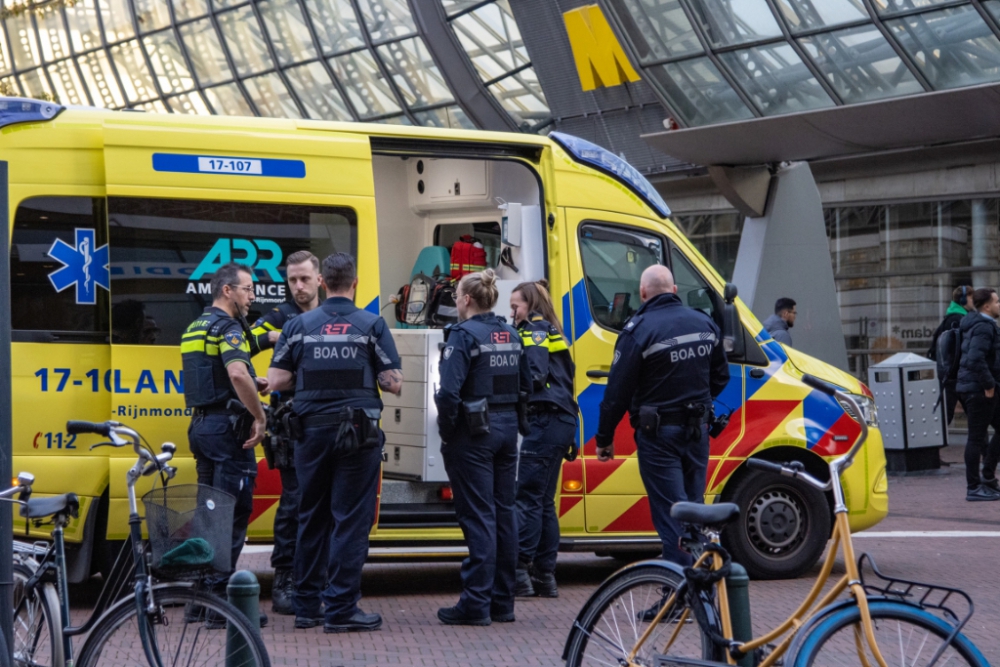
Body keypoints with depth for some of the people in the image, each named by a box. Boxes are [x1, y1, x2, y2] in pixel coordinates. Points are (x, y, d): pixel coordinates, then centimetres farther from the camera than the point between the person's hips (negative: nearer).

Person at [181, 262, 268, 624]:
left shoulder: (195, 328, 17)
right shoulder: (227, 327, -13)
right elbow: (237, 373, -29)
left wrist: (252, 385, 15)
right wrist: (260, 416, -21)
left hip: (200, 424, 10)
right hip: (227, 427, -10)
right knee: (233, 513, -6)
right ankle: (219, 597, -7)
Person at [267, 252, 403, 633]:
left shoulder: (299, 326, 2)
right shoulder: (372, 325, -4)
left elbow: (277, 381, 1)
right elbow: (393, 383, -6)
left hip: (312, 430, 3)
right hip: (358, 433, -3)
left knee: (312, 518, 13)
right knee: (351, 519, 0)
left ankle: (306, 607, 18)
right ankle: (340, 609, -2)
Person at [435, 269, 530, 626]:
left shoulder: (463, 335, -14)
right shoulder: (511, 335, 9)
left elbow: (450, 391, -23)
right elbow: (525, 386, 11)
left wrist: (446, 432, -11)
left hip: (473, 435, -7)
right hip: (507, 430, 7)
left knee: (478, 516, -4)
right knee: (504, 512, 11)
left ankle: (476, 603, -2)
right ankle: (502, 602, 18)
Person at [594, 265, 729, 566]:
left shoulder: (639, 330, -14)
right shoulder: (705, 323, 7)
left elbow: (618, 391, -13)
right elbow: (720, 377, 17)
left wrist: (604, 438, -4)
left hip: (658, 434, -6)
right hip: (697, 431, 6)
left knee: (670, 512, -3)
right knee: (693, 506, 15)